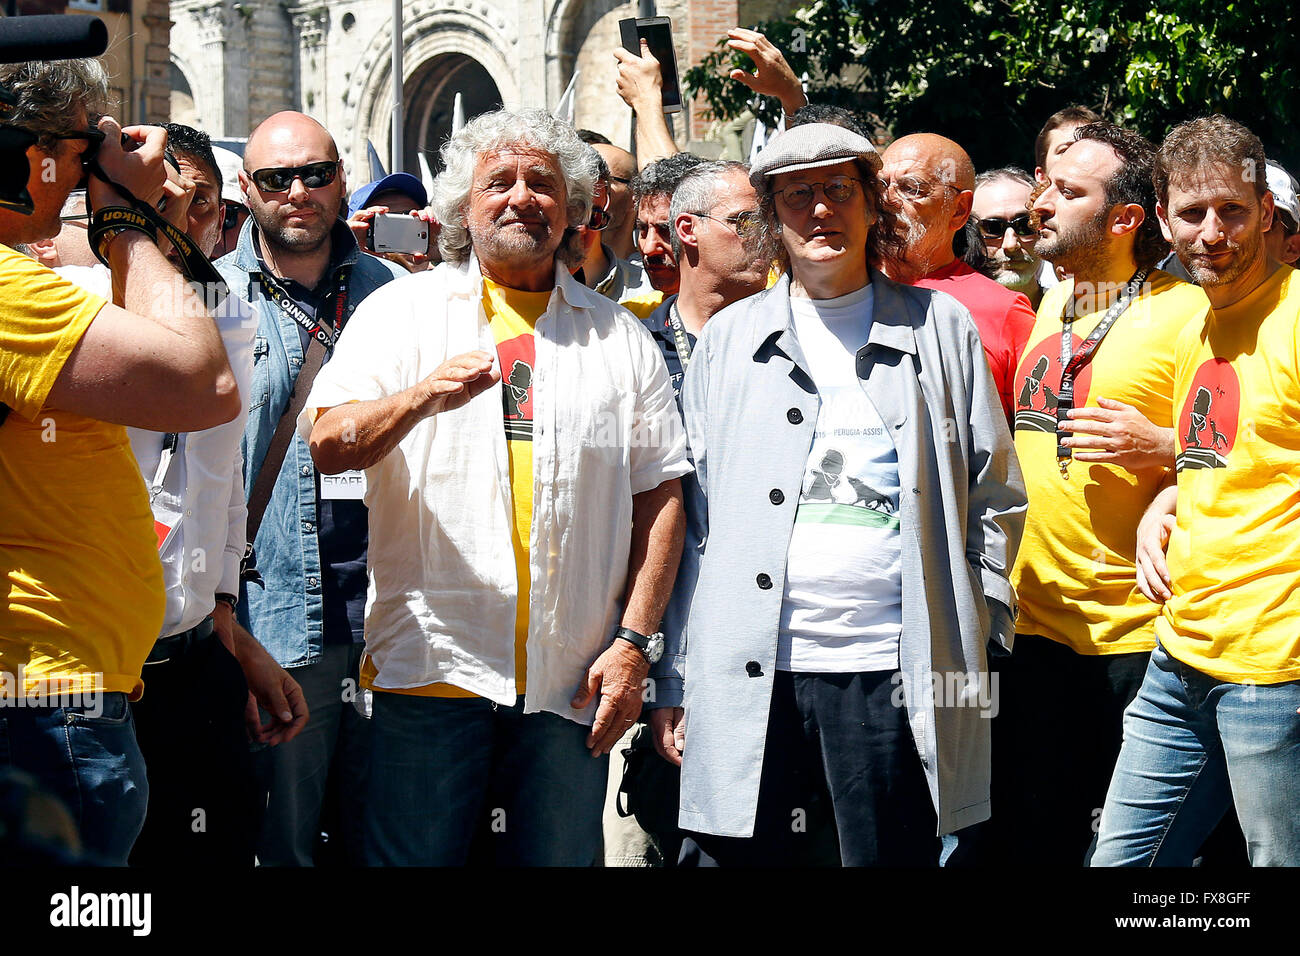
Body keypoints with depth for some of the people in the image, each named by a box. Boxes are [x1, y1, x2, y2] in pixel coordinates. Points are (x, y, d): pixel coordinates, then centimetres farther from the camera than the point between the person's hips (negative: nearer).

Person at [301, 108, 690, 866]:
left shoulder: (620, 336, 14)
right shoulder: (405, 310, 8)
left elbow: (660, 496, 10)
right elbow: (329, 445, -4)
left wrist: (635, 642, 0)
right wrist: (423, 397, -23)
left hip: (570, 685, 2)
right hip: (431, 664, -1)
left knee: (560, 855, 4)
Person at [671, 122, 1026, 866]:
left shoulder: (941, 328, 10)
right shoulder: (728, 338, 13)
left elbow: (995, 497, 11)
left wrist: (982, 643, 3)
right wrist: (677, 674, 6)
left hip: (892, 671, -1)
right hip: (748, 677, 1)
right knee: (738, 853, 1)